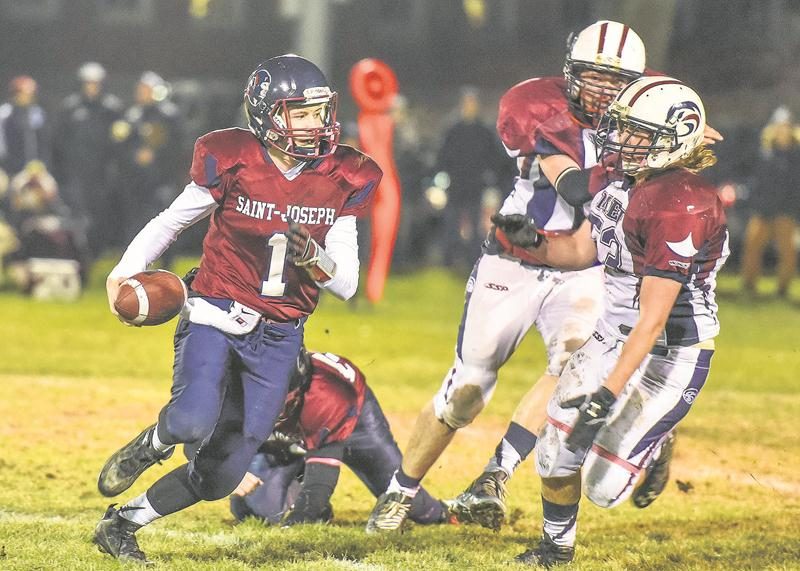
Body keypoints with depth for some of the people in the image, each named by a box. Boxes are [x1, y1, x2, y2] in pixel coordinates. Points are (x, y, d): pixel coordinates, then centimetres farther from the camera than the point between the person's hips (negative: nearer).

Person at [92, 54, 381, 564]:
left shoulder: (343, 180, -2)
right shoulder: (232, 162, -10)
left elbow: (346, 284, 0)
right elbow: (172, 221, 7)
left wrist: (316, 259, -21)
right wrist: (127, 271, -7)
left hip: (277, 340, 4)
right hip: (216, 319, -4)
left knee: (221, 475, 2)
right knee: (194, 421, -31)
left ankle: (122, 524, 23)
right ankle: (147, 448, 5)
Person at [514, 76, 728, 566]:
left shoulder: (681, 206, -27)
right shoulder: (624, 181, 1)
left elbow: (653, 316, -28)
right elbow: (581, 250, 15)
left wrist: (610, 391, -30)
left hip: (671, 355, -8)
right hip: (613, 337, 8)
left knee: (604, 486, -6)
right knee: (556, 452, 5)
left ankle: (655, 449, 28)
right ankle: (556, 547, 32)